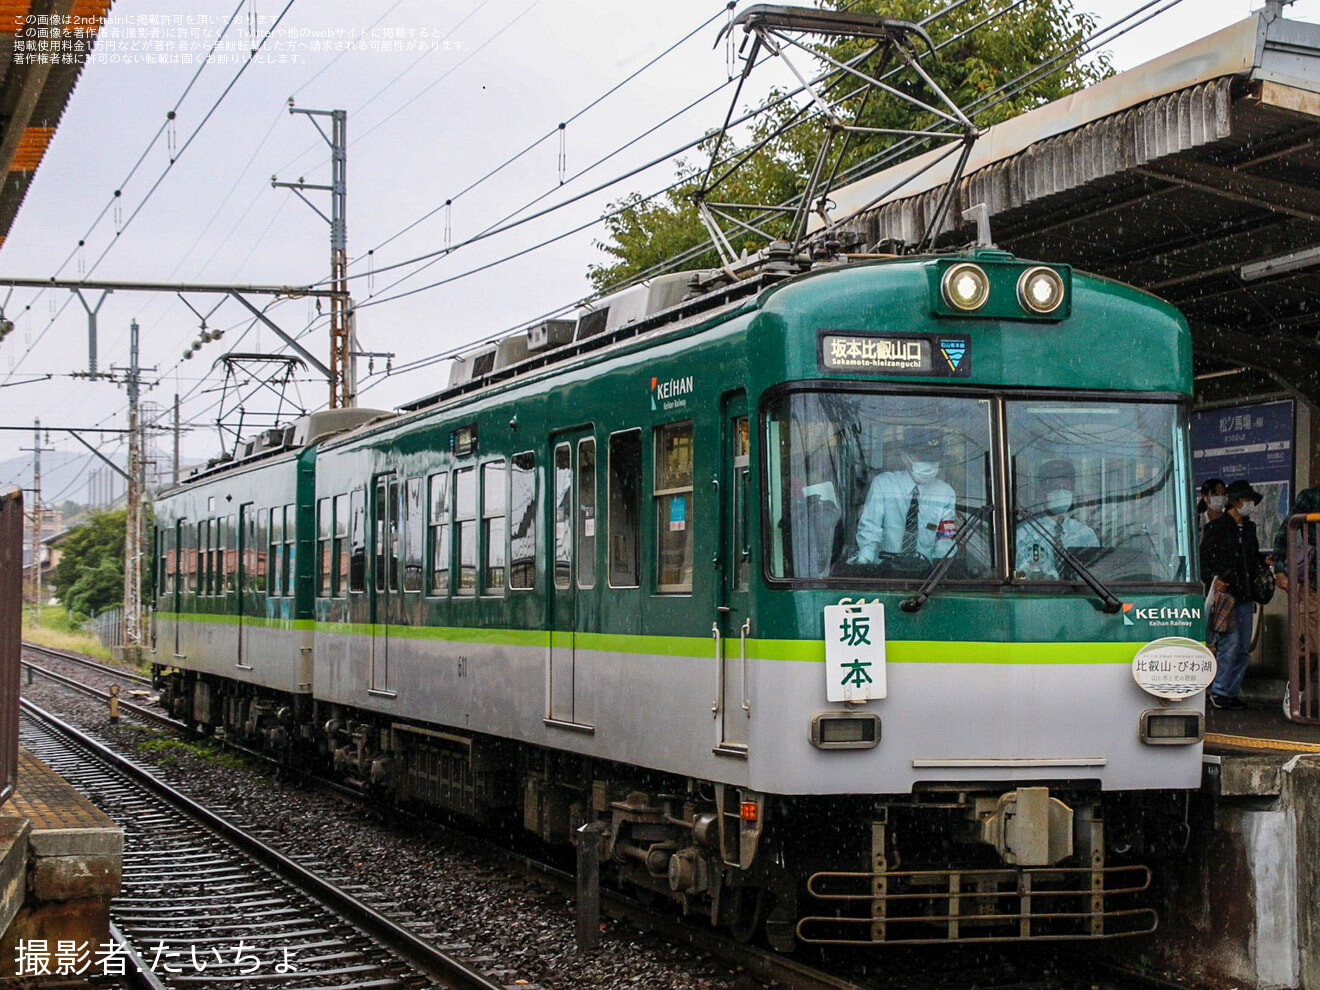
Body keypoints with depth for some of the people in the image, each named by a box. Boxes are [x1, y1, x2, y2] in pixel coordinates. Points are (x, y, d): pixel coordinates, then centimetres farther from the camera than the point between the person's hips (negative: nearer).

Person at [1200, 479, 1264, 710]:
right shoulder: (1216, 528, -5)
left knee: (1242, 647, 6)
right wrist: (1214, 579, -16)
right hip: (1224, 594, -7)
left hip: (1244, 595, 7)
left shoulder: (1249, 529, 17)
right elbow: (1202, 558, -6)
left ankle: (1232, 691, 12)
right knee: (1230, 643, -12)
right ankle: (1219, 690, -3)